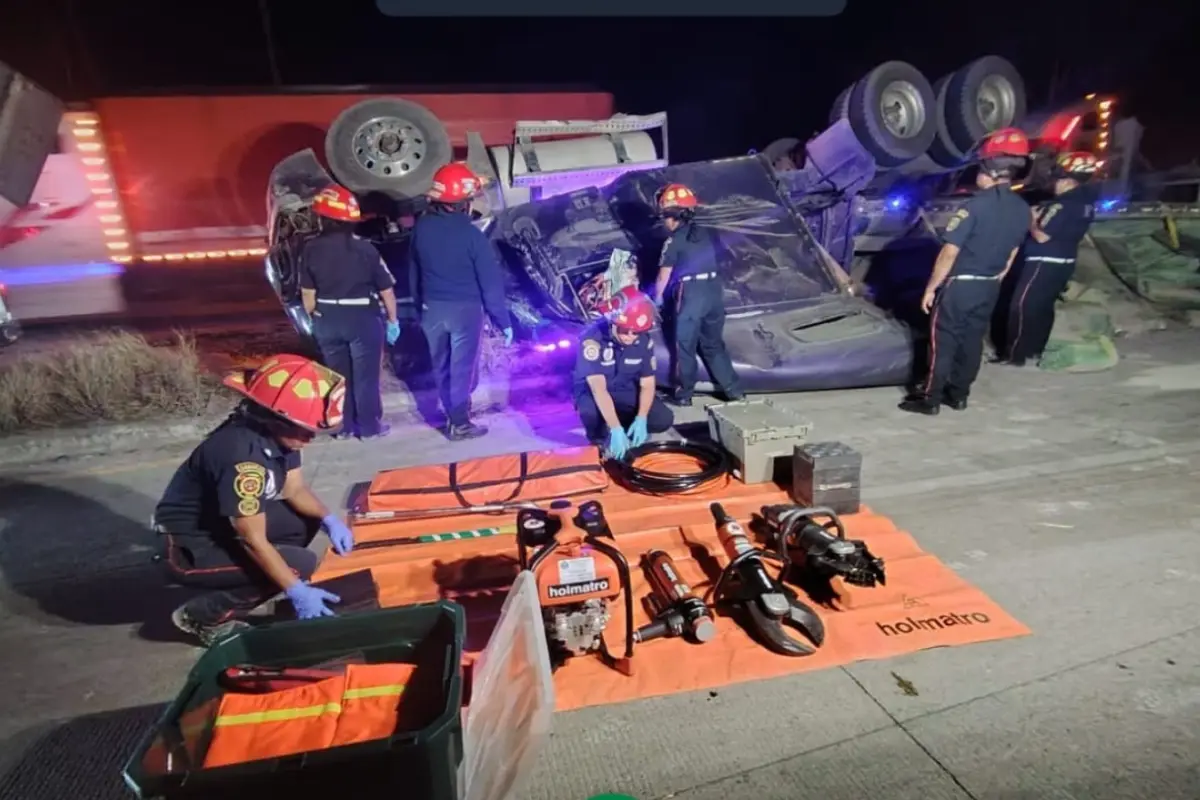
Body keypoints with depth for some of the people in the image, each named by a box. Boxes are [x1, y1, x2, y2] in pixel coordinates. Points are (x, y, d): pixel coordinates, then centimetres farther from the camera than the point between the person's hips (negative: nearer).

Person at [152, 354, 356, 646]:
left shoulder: (275, 432, -9)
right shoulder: (241, 454, -34)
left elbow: (295, 489, 4)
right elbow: (254, 542, -29)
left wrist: (329, 519, -13)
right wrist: (297, 591, -25)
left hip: (224, 525, 9)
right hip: (188, 547, -9)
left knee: (312, 523, 1)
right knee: (299, 564, -20)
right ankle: (204, 616, 0)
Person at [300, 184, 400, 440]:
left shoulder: (311, 250, -4)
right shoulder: (365, 249, -10)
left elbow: (308, 294, -1)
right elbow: (386, 289, -6)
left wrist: (315, 319, 14)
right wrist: (393, 320, 5)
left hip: (327, 320, 3)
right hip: (363, 318, -2)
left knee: (338, 375, 14)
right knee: (366, 375, 7)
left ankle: (344, 426, 23)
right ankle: (370, 426, 15)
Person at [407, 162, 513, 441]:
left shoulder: (421, 228, -2)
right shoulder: (471, 235, -18)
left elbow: (413, 272, 9)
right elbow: (491, 282, -15)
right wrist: (503, 321, -7)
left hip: (432, 309, 5)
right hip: (465, 309, -5)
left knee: (441, 366, 19)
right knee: (462, 366, 6)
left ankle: (454, 412, 33)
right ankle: (459, 423, 14)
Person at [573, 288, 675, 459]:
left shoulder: (645, 340, -14)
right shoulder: (592, 339, -29)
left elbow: (647, 384, -8)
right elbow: (599, 388, -36)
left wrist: (641, 419, -25)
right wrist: (616, 429, -44)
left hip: (627, 392, 4)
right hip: (593, 391, -4)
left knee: (664, 419, -16)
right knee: (590, 411, -39)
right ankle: (599, 440, -4)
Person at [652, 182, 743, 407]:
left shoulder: (674, 240, -6)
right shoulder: (707, 234, 14)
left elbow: (665, 274, -3)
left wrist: (658, 297, 12)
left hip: (690, 294, -6)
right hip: (714, 291, 6)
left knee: (685, 346, 7)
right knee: (713, 343, 17)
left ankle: (684, 394, 14)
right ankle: (732, 389, 18)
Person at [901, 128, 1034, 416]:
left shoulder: (976, 205, -19)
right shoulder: (1023, 210, 4)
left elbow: (950, 252, -20)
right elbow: (1011, 254, 12)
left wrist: (931, 287, -13)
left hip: (959, 284, -7)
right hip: (989, 287, 7)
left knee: (943, 340, 1)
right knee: (972, 340, 14)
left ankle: (930, 398, 7)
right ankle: (958, 394, 24)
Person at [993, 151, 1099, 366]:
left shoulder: (1062, 206, -23)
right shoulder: (1086, 200, 7)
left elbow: (1042, 236, -23)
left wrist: (1031, 221, -6)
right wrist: (1041, 215, 9)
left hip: (1044, 263, -9)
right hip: (1064, 262, 9)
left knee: (1022, 306, -3)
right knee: (1044, 306, 17)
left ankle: (1014, 354, 0)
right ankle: (1035, 349, 26)